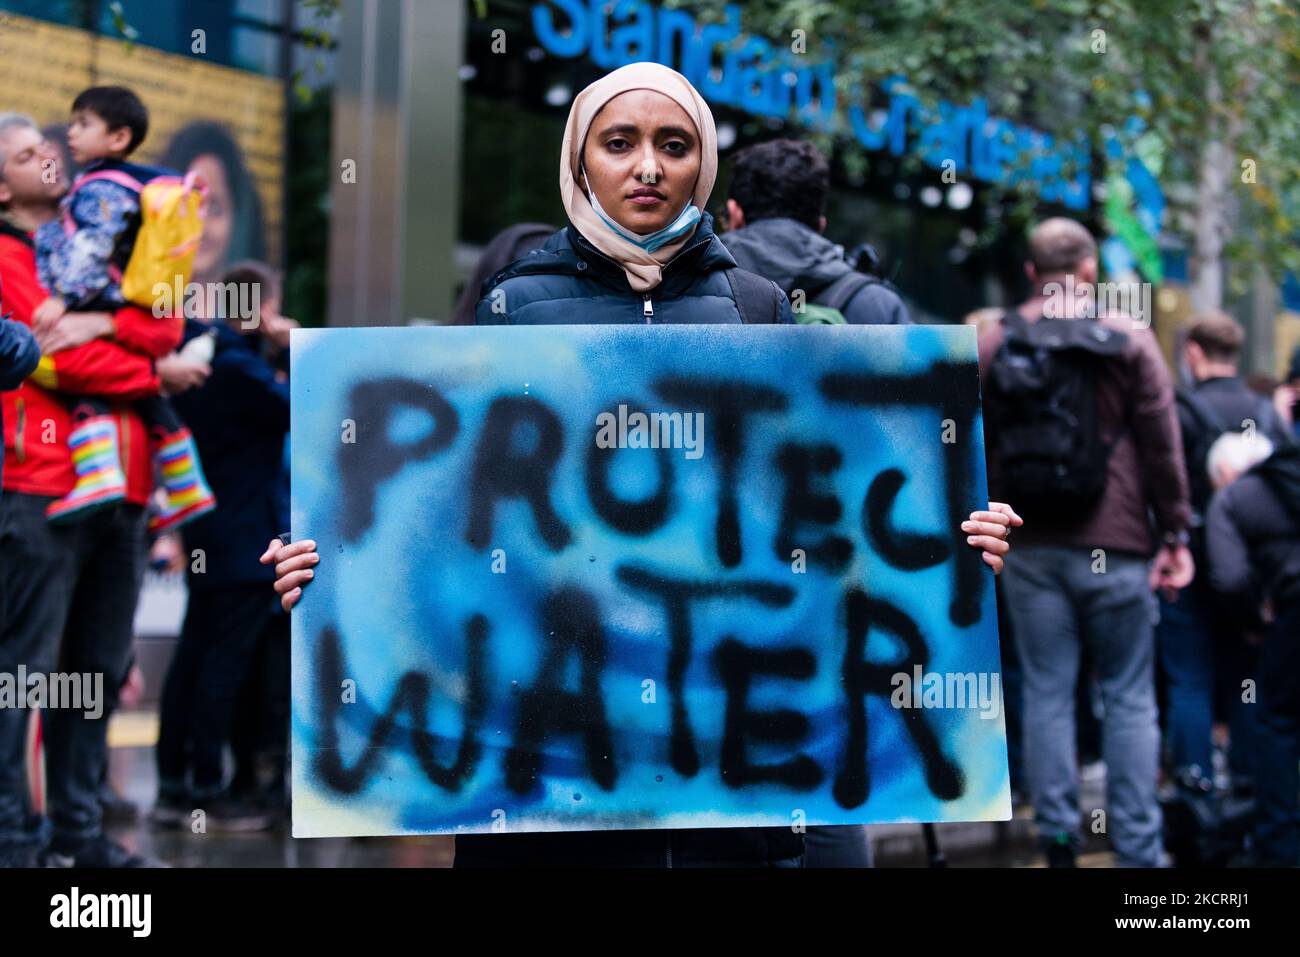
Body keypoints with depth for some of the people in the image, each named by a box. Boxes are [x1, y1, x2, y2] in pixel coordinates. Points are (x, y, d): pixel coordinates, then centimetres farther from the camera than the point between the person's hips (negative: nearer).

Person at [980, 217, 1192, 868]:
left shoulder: (992, 345, 7)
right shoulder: (1127, 339, -1)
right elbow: (1162, 444, -1)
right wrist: (1175, 534, 5)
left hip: (1029, 546, 2)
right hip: (1113, 545, -2)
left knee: (1046, 693, 5)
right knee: (1129, 697, 3)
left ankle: (1058, 841, 7)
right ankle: (1137, 848, 3)